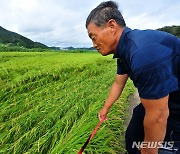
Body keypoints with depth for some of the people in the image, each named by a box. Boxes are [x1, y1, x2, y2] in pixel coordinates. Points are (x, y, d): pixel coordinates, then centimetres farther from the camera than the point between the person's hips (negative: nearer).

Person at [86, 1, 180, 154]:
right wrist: (105, 108, 21)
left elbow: (157, 116, -29)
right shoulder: (125, 50, -3)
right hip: (160, 99, 8)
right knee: (132, 139, 16)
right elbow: (118, 83, 10)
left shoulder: (144, 52, -36)